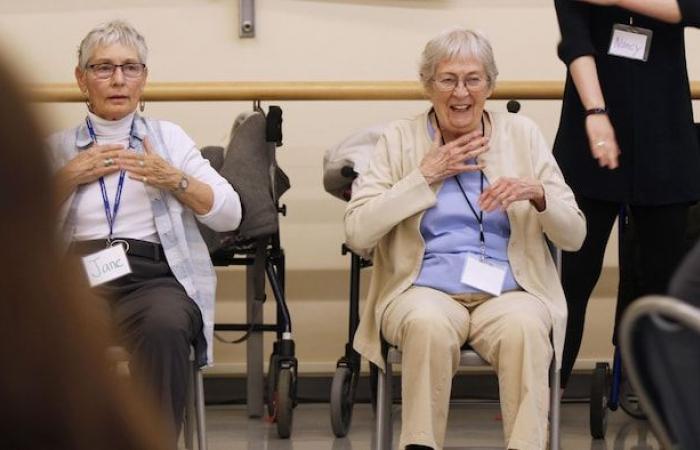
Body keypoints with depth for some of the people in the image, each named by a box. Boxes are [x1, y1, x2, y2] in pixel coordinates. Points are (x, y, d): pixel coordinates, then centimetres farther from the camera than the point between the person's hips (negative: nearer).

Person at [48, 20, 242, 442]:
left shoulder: (169, 137, 19)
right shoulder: (57, 147, 20)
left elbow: (230, 215, 11)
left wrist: (173, 179, -2)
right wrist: (67, 178, 0)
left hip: (155, 276, 0)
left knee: (164, 325, -37)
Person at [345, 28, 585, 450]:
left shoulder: (522, 134, 10)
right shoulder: (400, 139, 8)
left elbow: (574, 236, 7)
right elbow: (357, 233, -5)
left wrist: (537, 193, -13)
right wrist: (427, 175, -6)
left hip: (509, 290, 1)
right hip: (425, 289, -1)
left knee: (524, 327, -35)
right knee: (429, 325, -36)